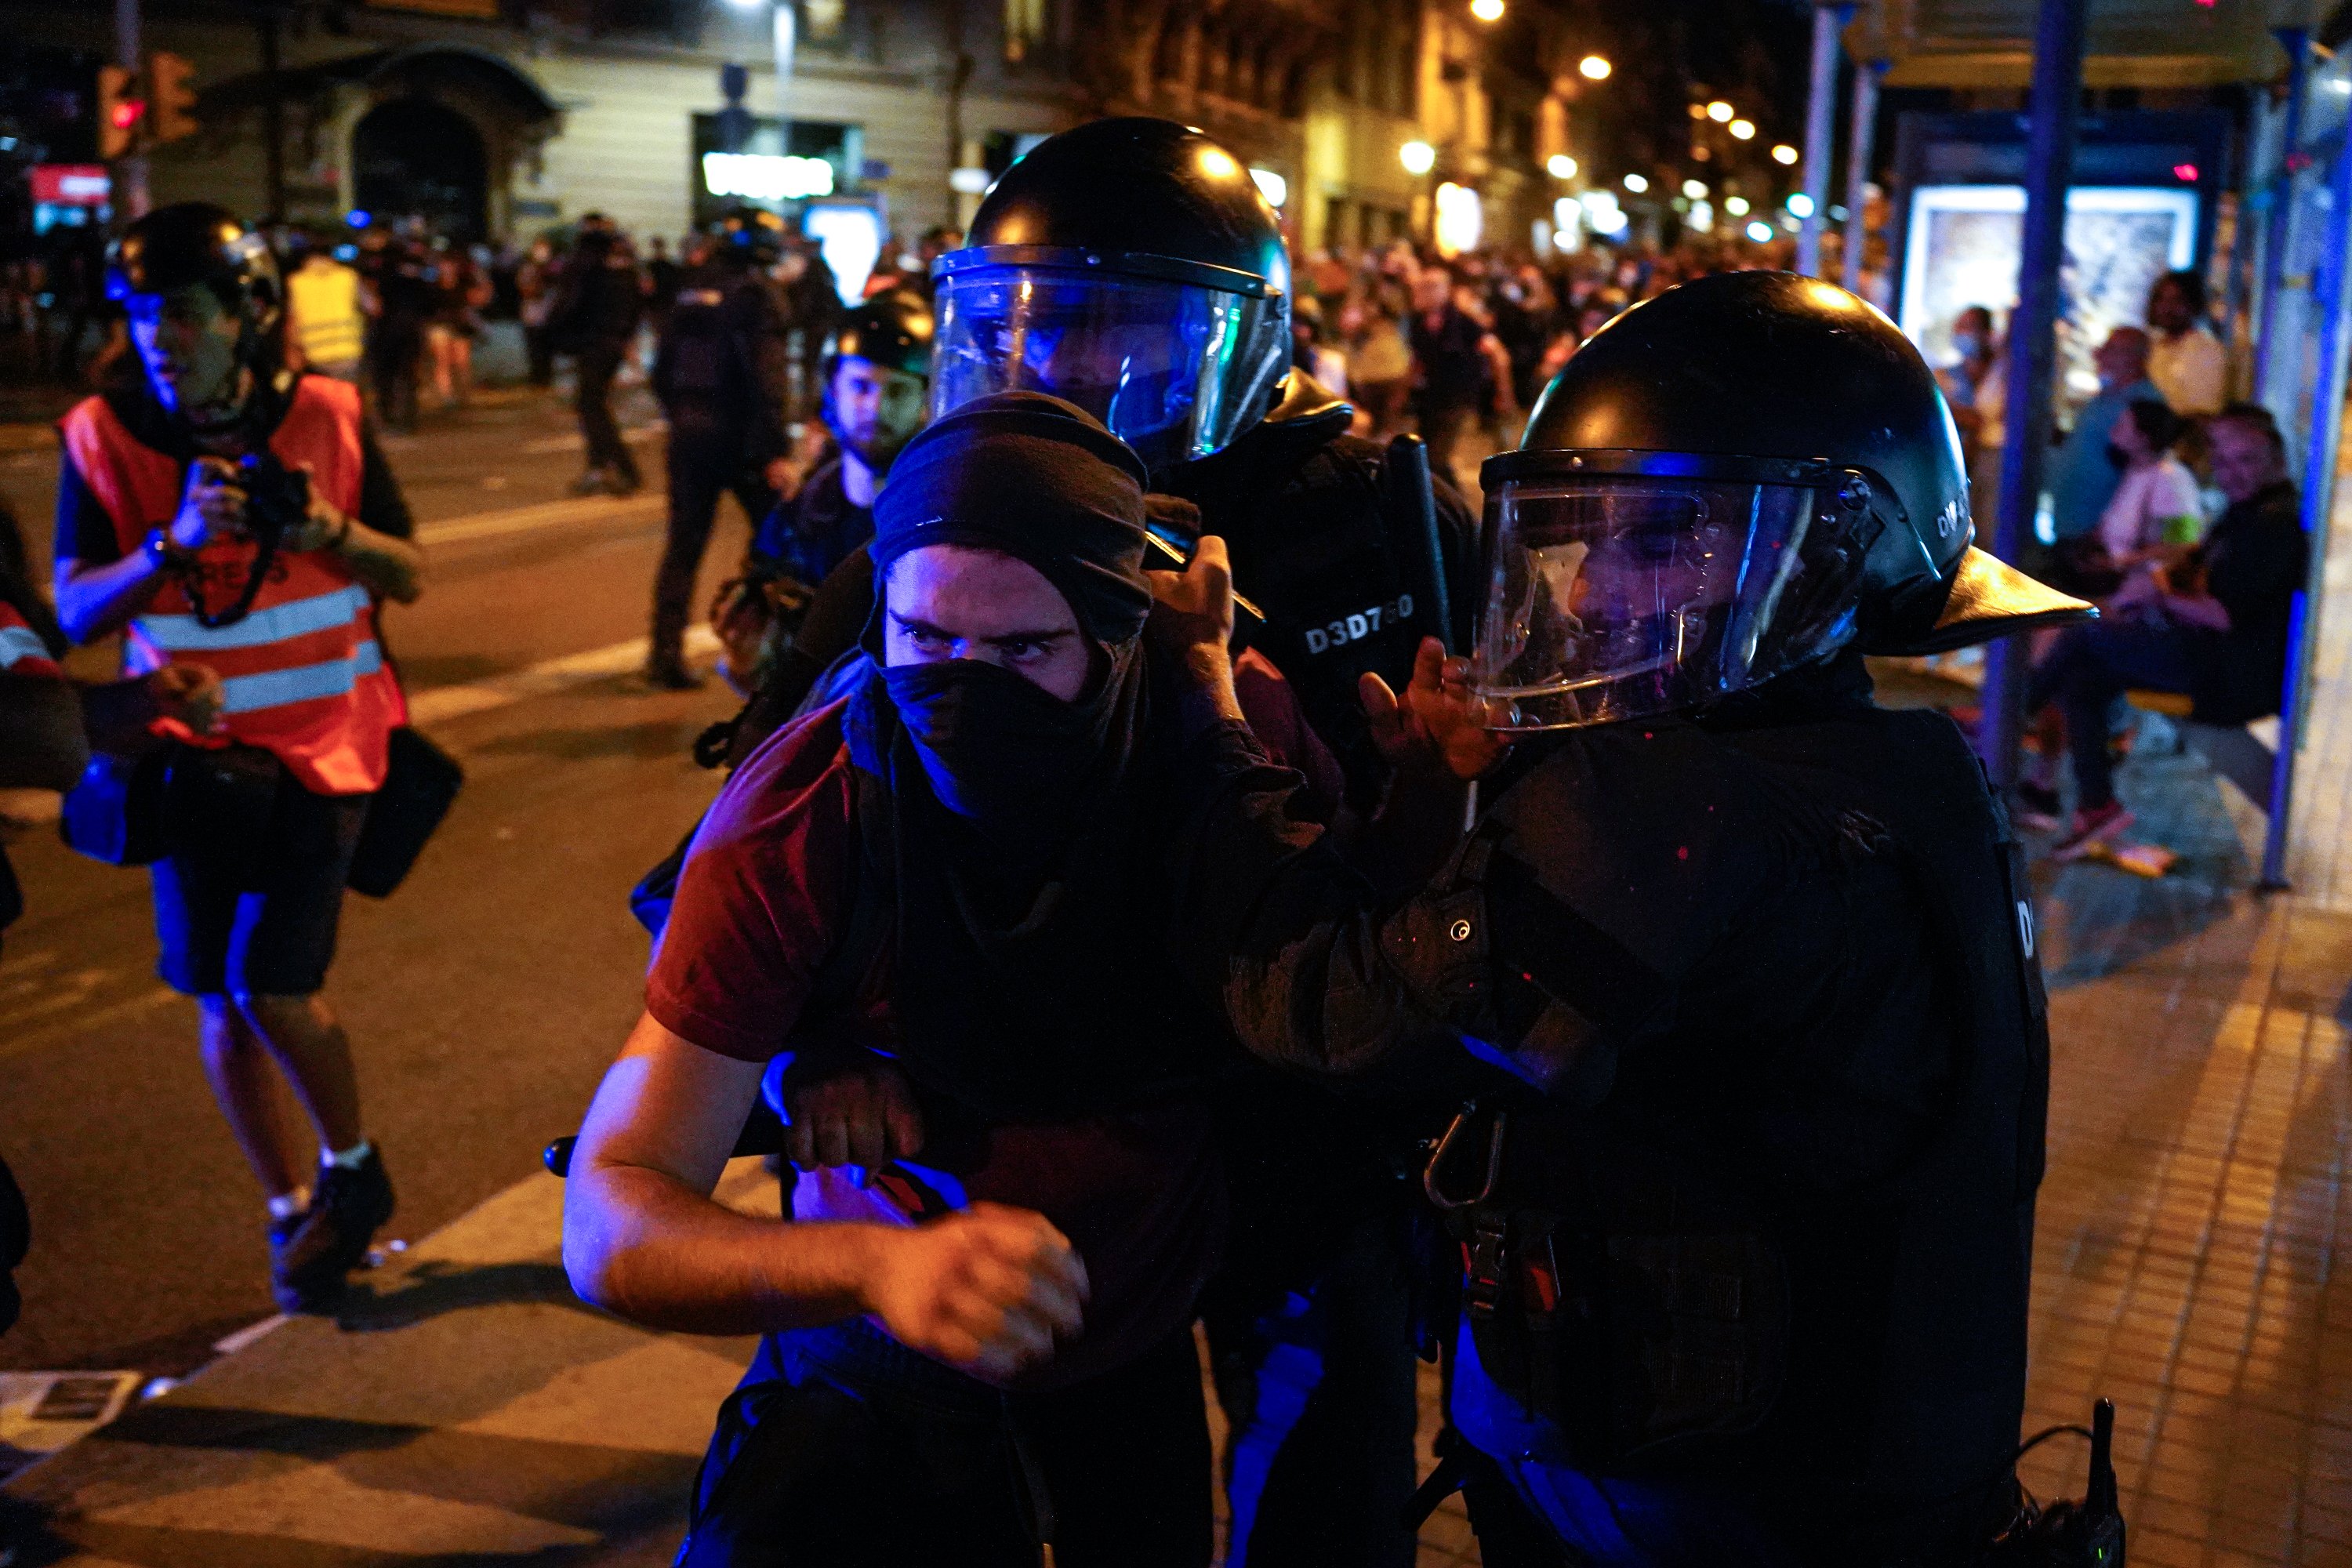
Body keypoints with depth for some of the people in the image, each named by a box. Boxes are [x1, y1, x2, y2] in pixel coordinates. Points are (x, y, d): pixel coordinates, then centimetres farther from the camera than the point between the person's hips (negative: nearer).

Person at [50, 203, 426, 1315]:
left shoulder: (325, 417, -6)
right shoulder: (102, 436, -5)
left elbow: (409, 578, -1)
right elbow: (76, 613, -10)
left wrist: (331, 531, -21)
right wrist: (175, 540, -26)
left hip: (317, 745, -2)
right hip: (192, 752, 2)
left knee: (274, 989, -10)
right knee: (222, 1004, 6)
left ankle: (350, 1169, 18)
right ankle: (291, 1215, 25)